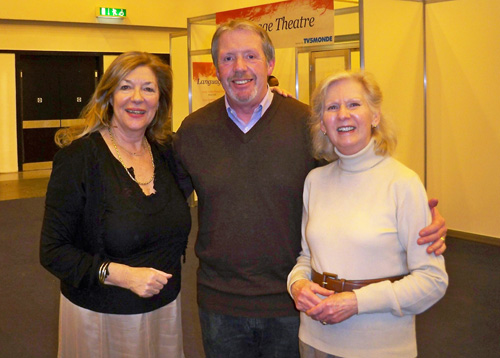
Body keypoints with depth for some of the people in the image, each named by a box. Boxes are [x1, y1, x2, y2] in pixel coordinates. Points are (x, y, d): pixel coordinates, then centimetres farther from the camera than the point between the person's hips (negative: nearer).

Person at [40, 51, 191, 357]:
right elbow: (53, 251, -14)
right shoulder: (78, 157, -14)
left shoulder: (165, 151, -1)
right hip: (102, 317, -4)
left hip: (165, 308, 5)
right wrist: (119, 274, -25)